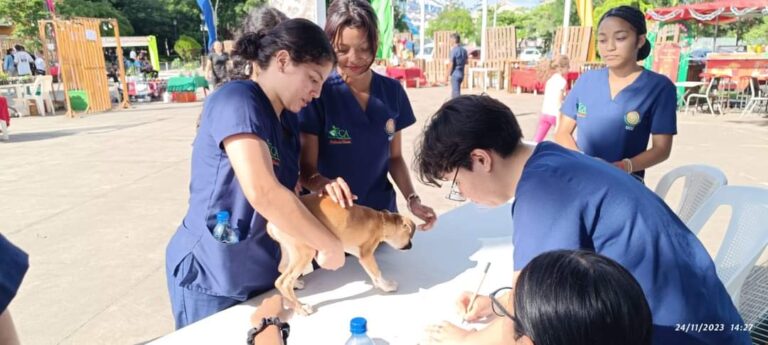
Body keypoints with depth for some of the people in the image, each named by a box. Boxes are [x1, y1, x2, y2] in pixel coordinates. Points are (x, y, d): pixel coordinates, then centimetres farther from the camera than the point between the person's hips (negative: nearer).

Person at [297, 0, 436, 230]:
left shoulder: (392, 91, -2)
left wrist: (412, 199, -9)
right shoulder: (319, 92, -14)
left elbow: (394, 157, 6)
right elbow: (306, 168, -15)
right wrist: (323, 184, -36)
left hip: (382, 211, 4)